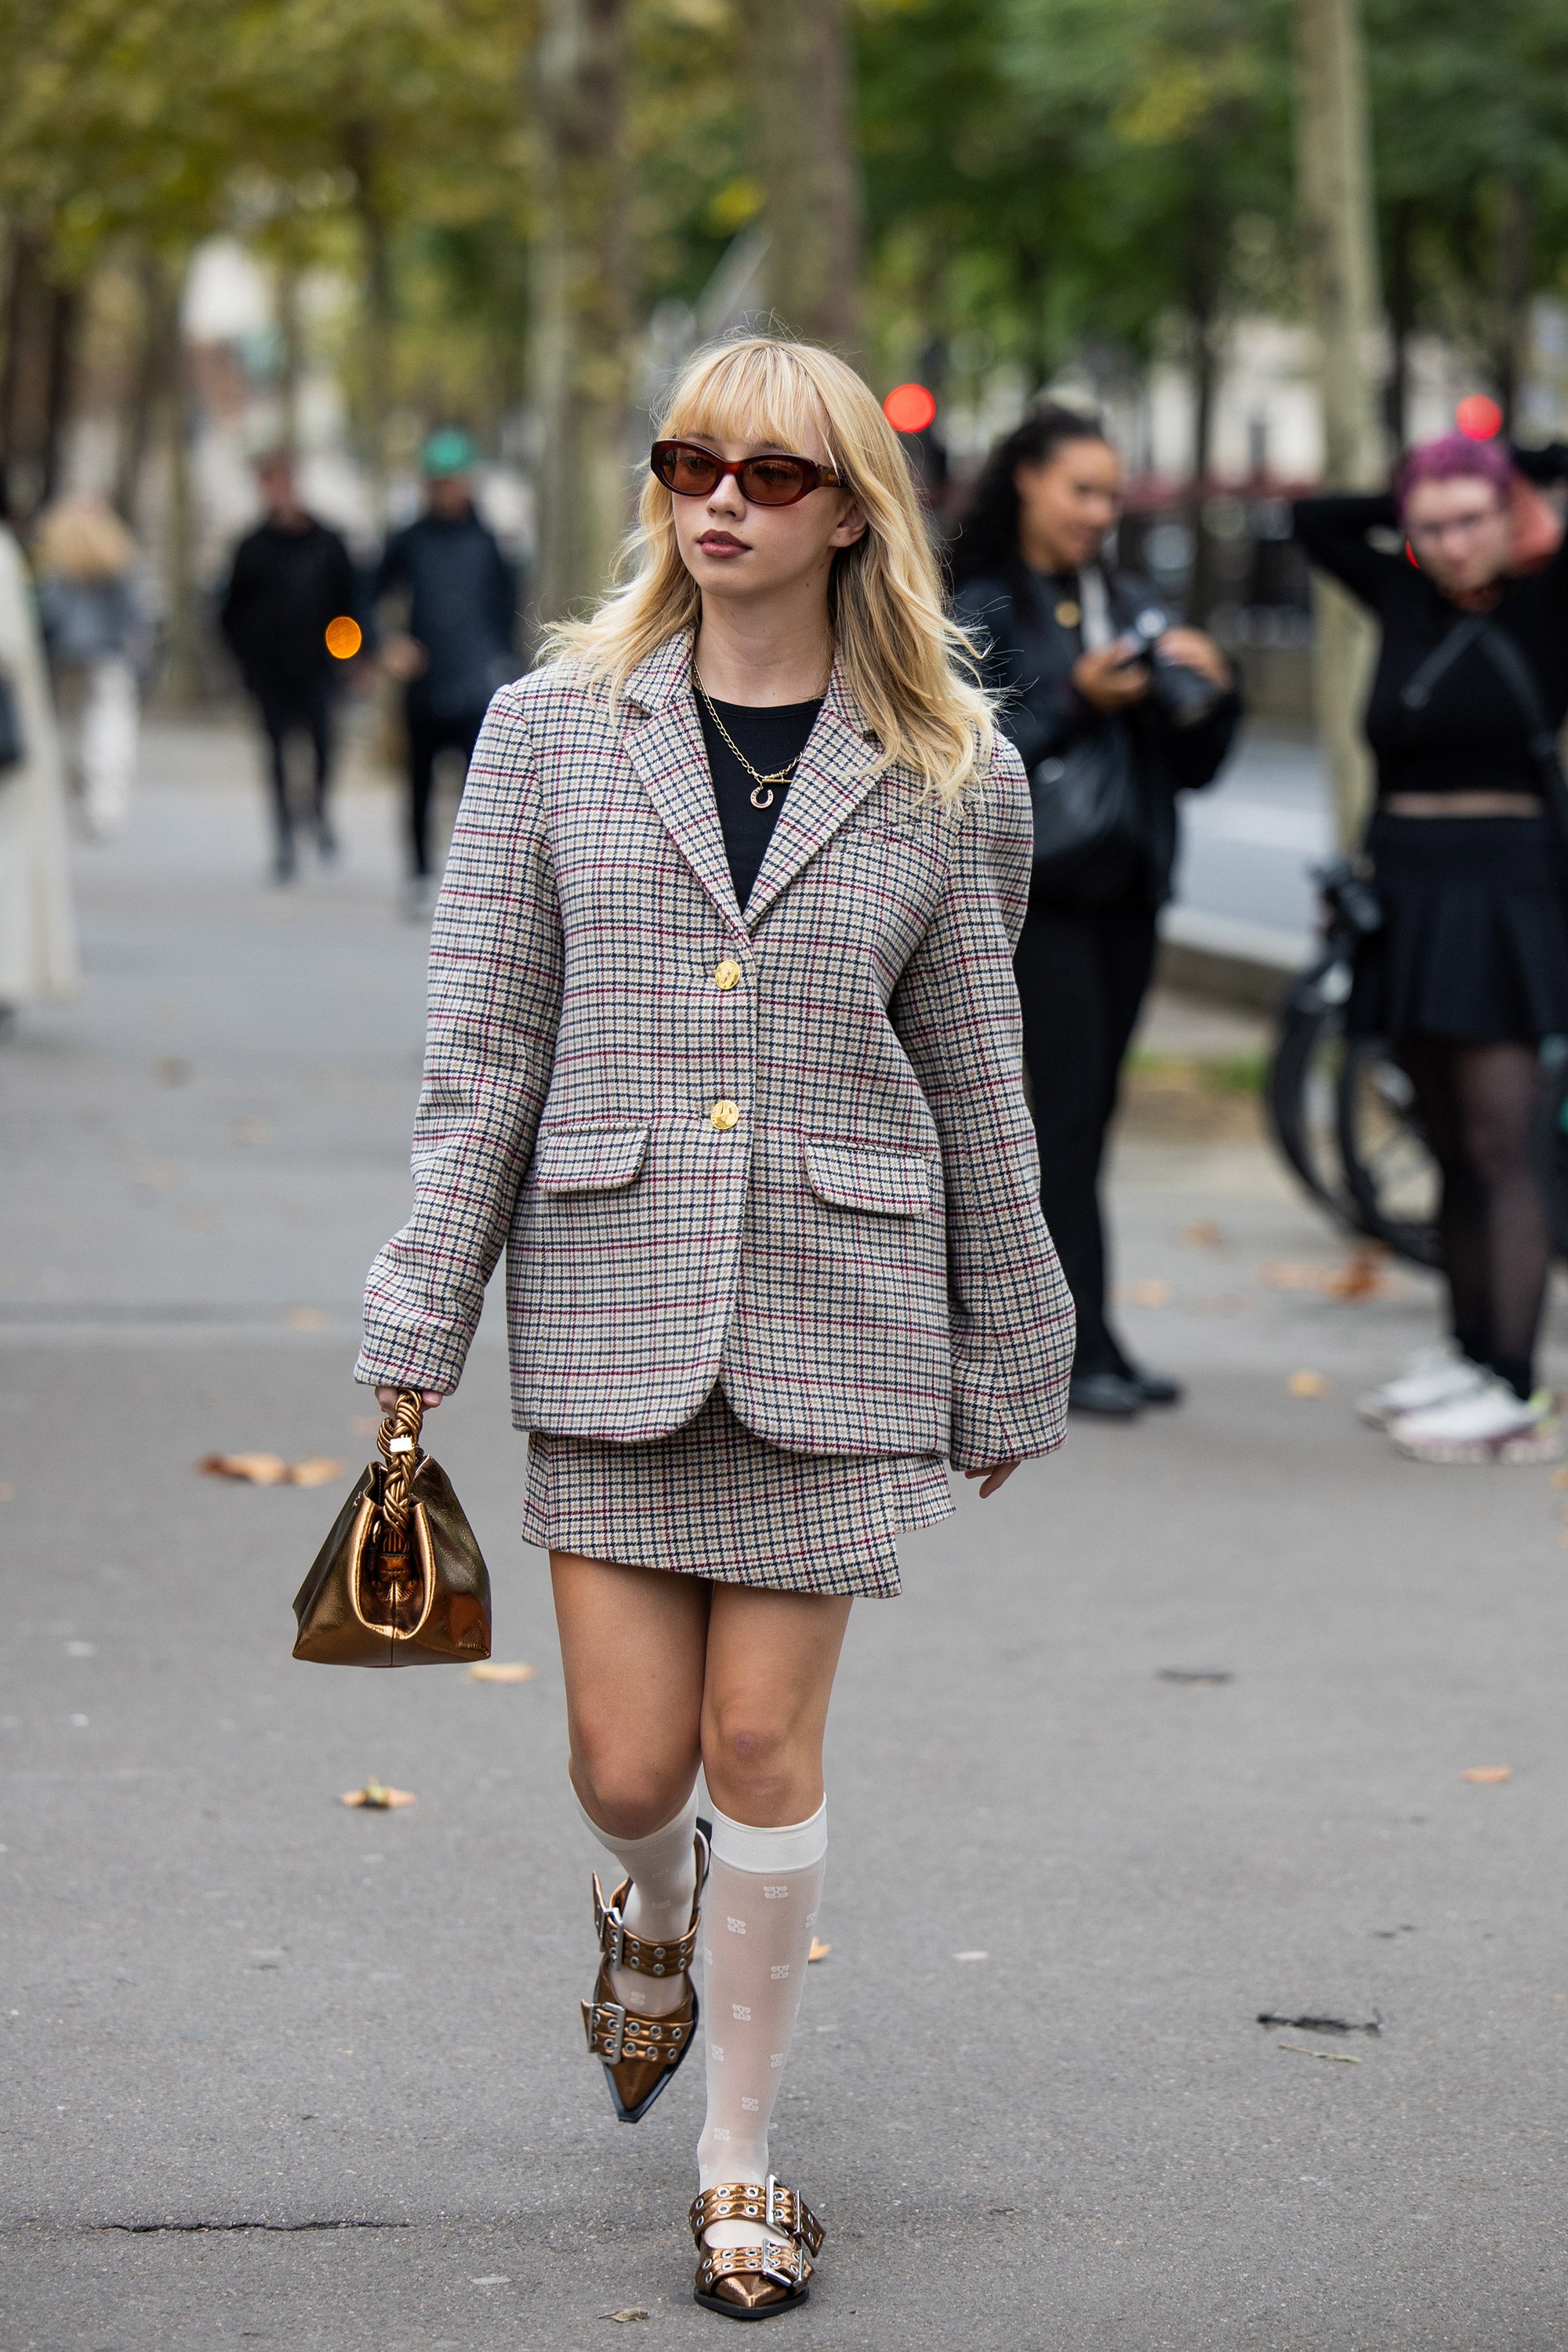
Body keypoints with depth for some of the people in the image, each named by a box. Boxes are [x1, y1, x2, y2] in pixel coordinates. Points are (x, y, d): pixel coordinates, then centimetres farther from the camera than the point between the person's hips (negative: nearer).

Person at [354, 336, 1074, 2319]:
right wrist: (417, 1338, -3)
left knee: (764, 1742, 2)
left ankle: (741, 2160, 19)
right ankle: (655, 1911, 40)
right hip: (610, 1291, 1)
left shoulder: (943, 775, 2)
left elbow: (977, 1088, 8)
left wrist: (1003, 1370, 11)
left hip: (833, 1300, -1)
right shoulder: (554, 733, 2)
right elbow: (482, 1053, 1)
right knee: (628, 1761, 2)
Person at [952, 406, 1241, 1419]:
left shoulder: (1132, 603, 13)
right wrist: (1077, 703, -21)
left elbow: (1193, 767, 13)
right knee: (1071, 1111, -9)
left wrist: (1210, 690, -6)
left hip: (1127, 889, 6)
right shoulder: (980, 611, -4)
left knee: (1089, 1115, 7)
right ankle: (1083, 1347, -8)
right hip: (1036, 889, -6)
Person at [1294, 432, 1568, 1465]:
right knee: (1452, 1148, 12)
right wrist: (1408, 506, 13)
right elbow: (1314, 521, 22)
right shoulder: (1410, 600, 11)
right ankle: (1468, 1354, 20)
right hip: (1408, 901, 6)